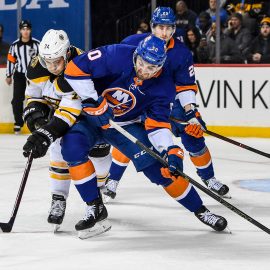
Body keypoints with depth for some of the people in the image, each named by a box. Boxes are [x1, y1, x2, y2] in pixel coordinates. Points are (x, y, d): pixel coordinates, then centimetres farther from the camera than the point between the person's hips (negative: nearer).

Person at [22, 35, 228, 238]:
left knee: (157, 166, -10)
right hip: (91, 115, -1)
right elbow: (76, 68, -27)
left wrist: (171, 151, -27)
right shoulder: (117, 56, -28)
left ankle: (200, 210, 8)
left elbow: (157, 124, -11)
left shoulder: (163, 86, -16)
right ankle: (95, 207, -15)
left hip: (127, 125, 1)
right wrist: (93, 101, -28)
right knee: (72, 147, -30)